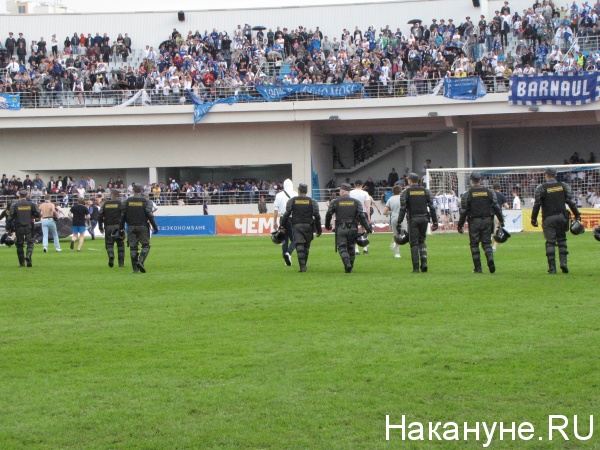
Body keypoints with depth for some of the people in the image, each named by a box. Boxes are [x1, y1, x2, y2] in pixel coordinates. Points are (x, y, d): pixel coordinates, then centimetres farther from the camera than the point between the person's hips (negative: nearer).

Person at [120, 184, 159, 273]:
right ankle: (140, 261, -18)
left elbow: (123, 215, 5)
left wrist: (121, 227, 15)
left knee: (133, 247, 6)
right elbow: (150, 215, -8)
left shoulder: (127, 201, 4)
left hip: (131, 227, 3)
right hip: (142, 227, -3)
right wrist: (155, 227, -3)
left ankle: (135, 267, 4)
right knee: (146, 245, 4)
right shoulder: (145, 201, -4)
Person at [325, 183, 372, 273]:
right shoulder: (356, 202, 6)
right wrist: (368, 228, 1)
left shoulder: (335, 202, 2)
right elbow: (361, 216, -2)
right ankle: (350, 268, 14)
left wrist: (327, 225, 18)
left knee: (342, 247, -2)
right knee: (350, 248, 14)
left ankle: (347, 263, -26)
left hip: (340, 228, -2)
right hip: (353, 228, 2)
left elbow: (328, 214, 1)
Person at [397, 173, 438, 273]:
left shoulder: (406, 192, -1)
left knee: (414, 243, 1)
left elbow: (402, 209, -7)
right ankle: (424, 261, -4)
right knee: (422, 241, 17)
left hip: (413, 220, -3)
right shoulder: (426, 191, 7)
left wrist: (399, 223, -6)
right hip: (424, 218, 3)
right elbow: (432, 207, 3)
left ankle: (416, 267, -2)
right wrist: (435, 221, 6)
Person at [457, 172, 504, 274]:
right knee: (486, 242, 9)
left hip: (474, 222, -2)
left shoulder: (467, 194, -2)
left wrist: (460, 225, 3)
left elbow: (463, 211, -2)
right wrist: (501, 220, 12)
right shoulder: (489, 192, 5)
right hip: (487, 220, 2)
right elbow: (496, 207, 5)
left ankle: (478, 268, 1)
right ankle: (490, 258, -19)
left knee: (474, 244, 5)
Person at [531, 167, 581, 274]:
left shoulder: (541, 188, -2)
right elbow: (571, 202, 3)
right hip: (561, 216, 2)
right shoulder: (563, 186, 5)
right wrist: (577, 215, 7)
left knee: (550, 242, 0)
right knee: (562, 239, 13)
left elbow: (536, 205, -4)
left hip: (548, 218, -2)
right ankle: (563, 262, -3)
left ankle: (552, 268, -4)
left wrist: (533, 219, 3)